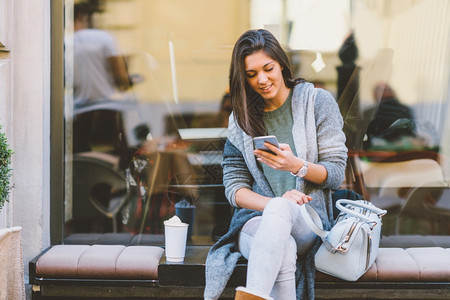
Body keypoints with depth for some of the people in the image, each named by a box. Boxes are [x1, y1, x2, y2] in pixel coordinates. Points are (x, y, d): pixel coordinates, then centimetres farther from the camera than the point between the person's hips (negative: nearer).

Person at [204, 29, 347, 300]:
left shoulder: (318, 102, 6)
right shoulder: (240, 119, 13)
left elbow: (336, 173, 2)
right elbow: (234, 187, 8)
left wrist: (296, 165, -20)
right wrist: (275, 203, -13)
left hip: (308, 221, -1)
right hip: (255, 221, 2)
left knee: (279, 209, -40)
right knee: (284, 251, -37)